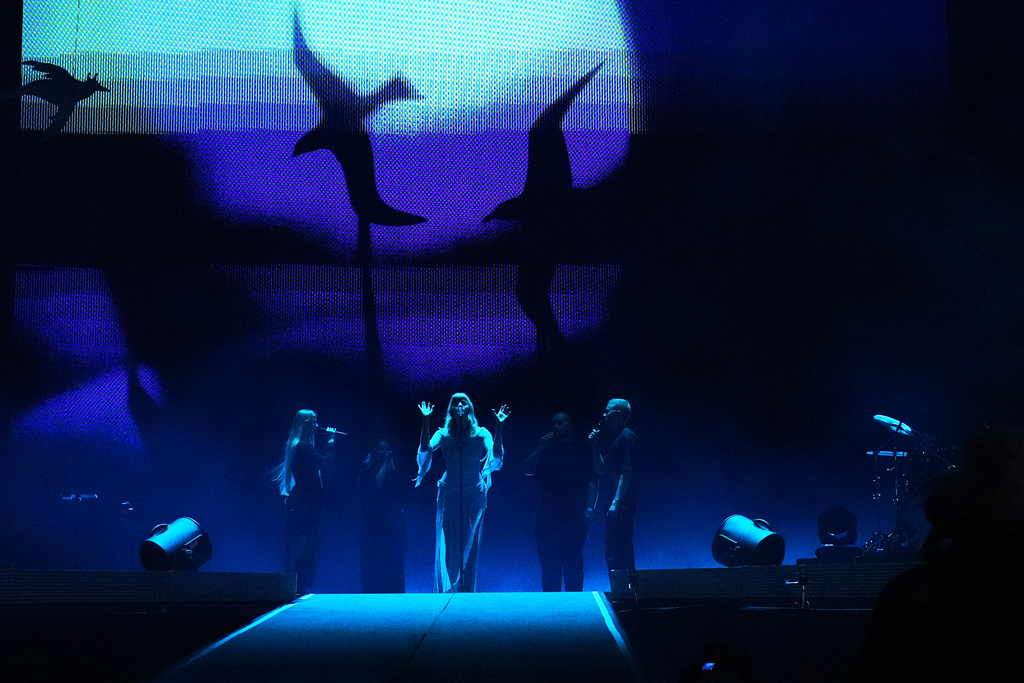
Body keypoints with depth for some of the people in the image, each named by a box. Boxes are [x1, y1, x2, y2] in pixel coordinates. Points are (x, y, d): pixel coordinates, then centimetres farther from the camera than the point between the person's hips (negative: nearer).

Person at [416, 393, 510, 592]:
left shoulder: (481, 434, 4)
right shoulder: (444, 434, 5)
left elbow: (496, 457, -9)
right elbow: (425, 449, -11)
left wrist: (499, 428, -15)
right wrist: (426, 421, -16)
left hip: (474, 495, 0)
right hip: (449, 495, 0)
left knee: (469, 546, 2)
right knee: (447, 544, -4)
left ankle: (466, 592, 5)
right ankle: (447, 591, -3)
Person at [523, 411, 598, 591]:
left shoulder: (580, 450, 7)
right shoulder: (545, 450, 16)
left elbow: (592, 481, 3)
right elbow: (527, 470, 6)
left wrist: (589, 509, -7)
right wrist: (540, 449, -3)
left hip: (573, 514, -3)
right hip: (547, 514, 3)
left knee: (572, 560, -6)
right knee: (548, 559, 1)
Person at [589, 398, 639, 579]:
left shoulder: (627, 437, -11)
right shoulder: (616, 438, 19)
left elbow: (627, 472, -18)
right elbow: (601, 469, 21)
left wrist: (616, 503, -22)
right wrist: (595, 446, 10)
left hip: (621, 507, -10)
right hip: (614, 509, 10)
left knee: (617, 557, -12)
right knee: (612, 556, 12)